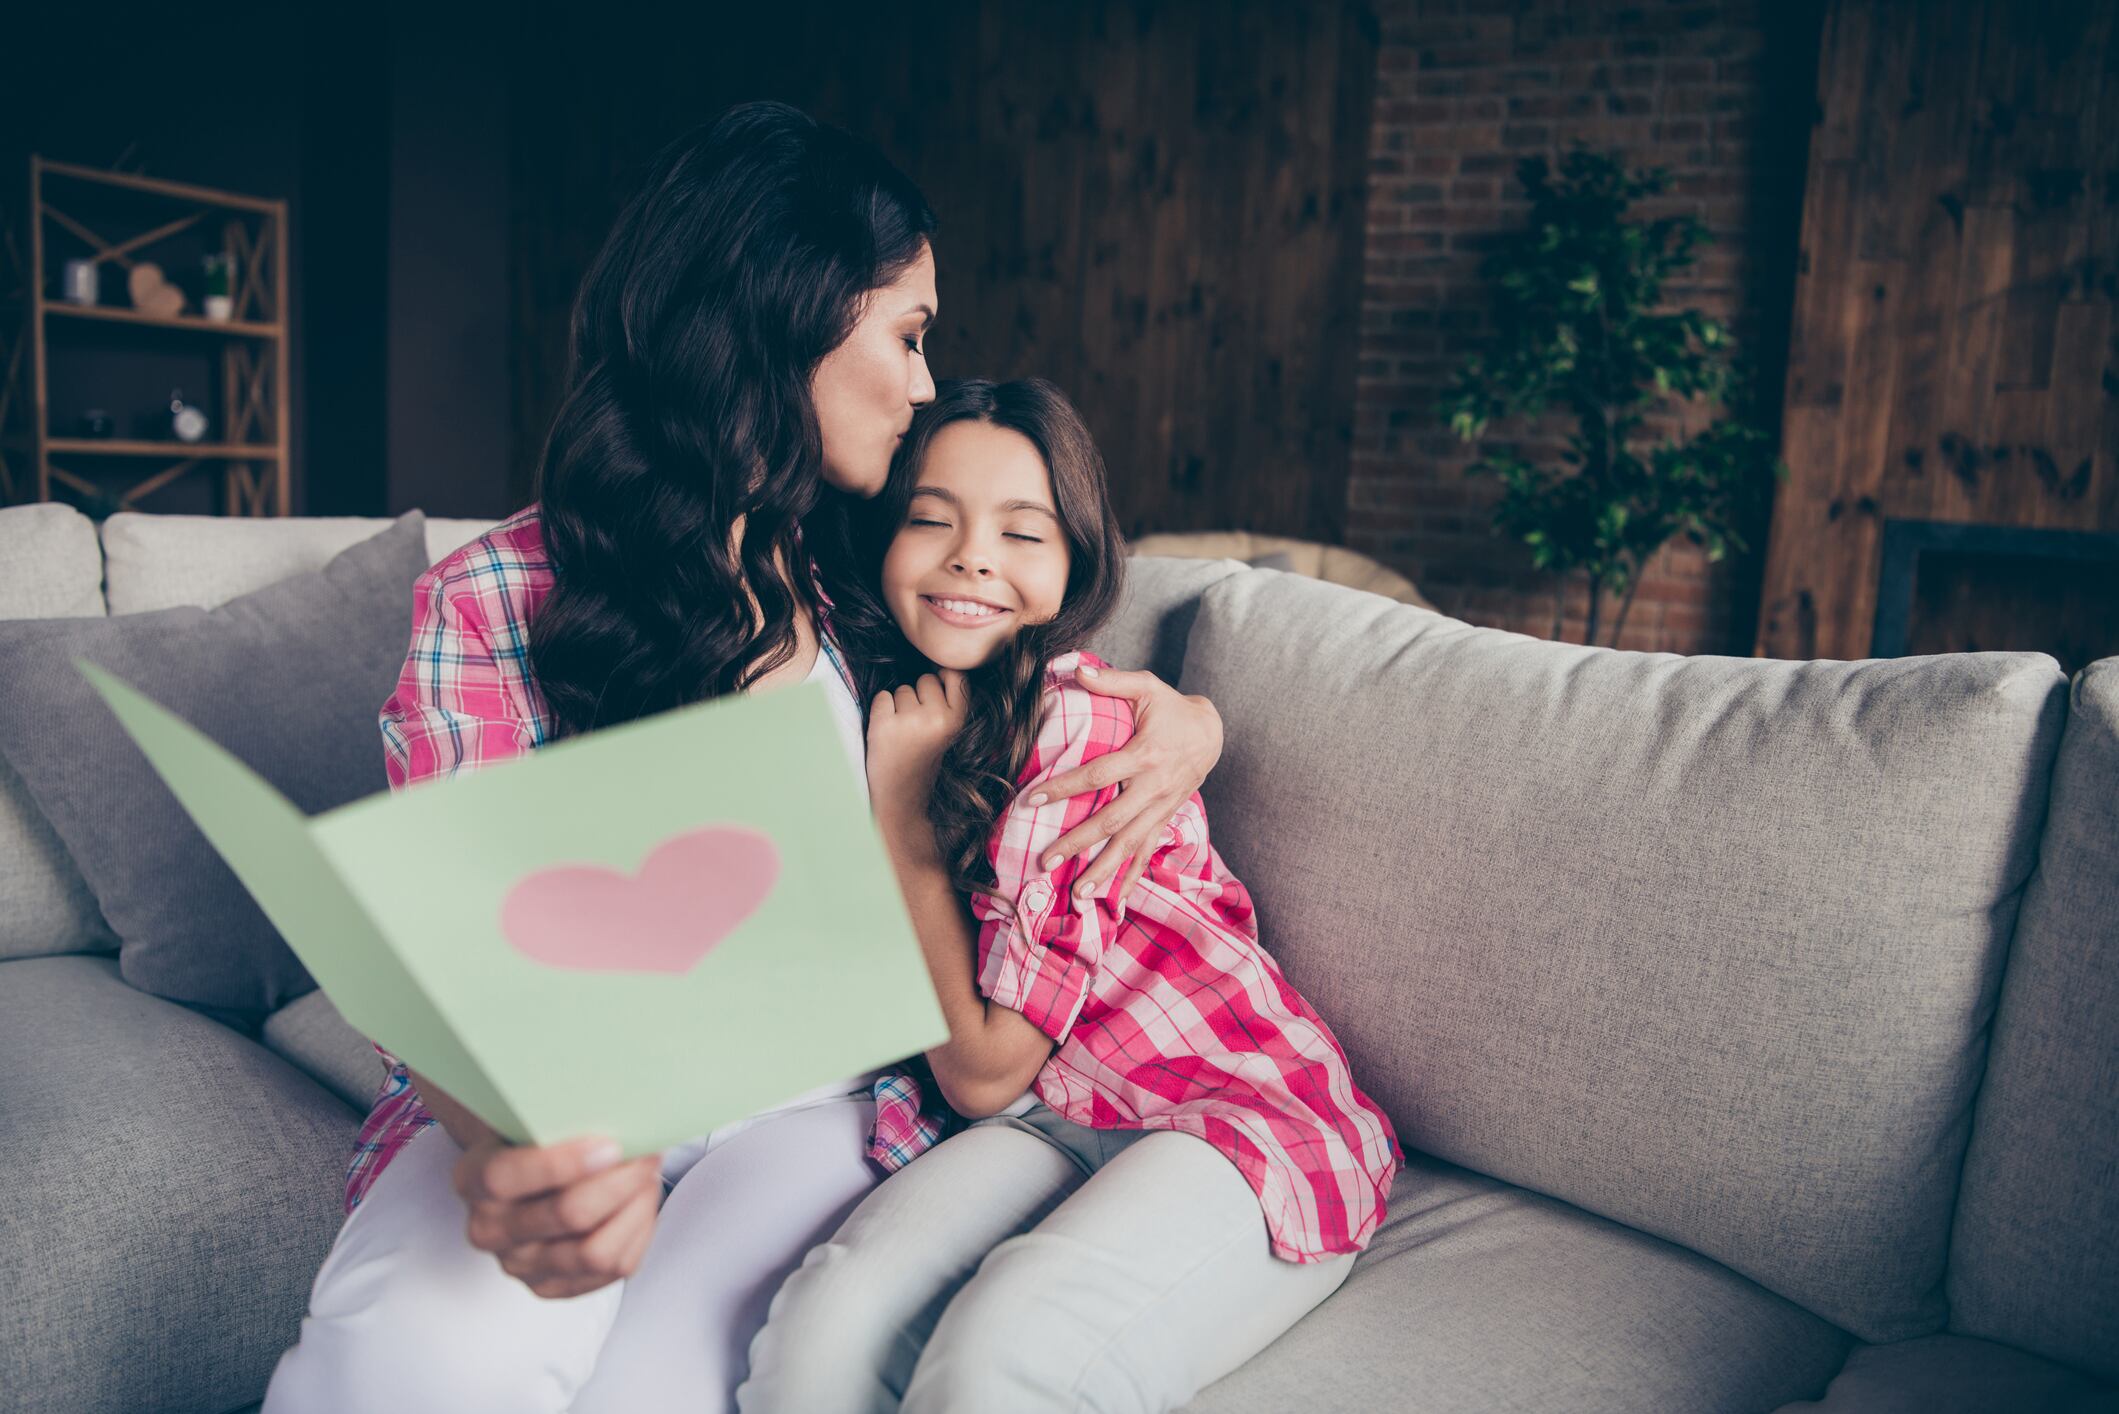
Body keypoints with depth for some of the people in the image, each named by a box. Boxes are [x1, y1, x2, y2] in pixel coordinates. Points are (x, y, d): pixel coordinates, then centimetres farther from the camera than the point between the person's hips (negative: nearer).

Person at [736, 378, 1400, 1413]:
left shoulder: (1087, 724, -19)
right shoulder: (897, 702, 3)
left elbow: (984, 1071, -14)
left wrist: (900, 808, -13)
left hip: (1250, 1122, -5)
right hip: (1055, 1125, 5)